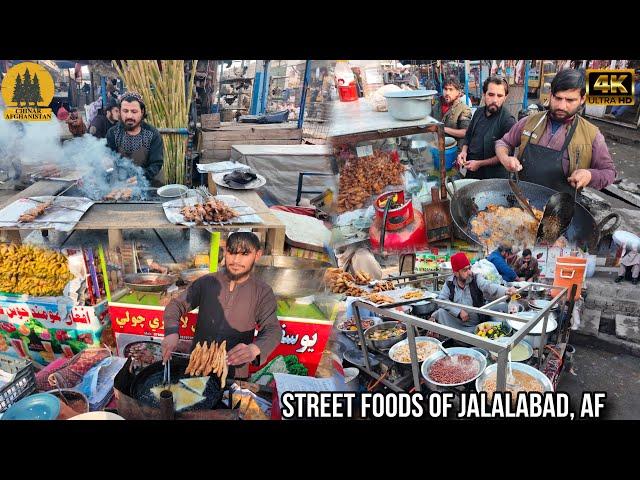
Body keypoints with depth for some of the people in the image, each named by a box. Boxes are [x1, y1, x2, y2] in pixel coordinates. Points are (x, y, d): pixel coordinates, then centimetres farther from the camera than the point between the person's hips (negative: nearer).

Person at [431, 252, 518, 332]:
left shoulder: (477, 279, -9)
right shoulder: (449, 283, -3)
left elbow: (489, 287, -27)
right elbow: (442, 300, -10)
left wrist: (505, 291, -48)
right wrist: (459, 311, -21)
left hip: (475, 325, -1)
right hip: (456, 321, 1)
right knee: (441, 312, -21)